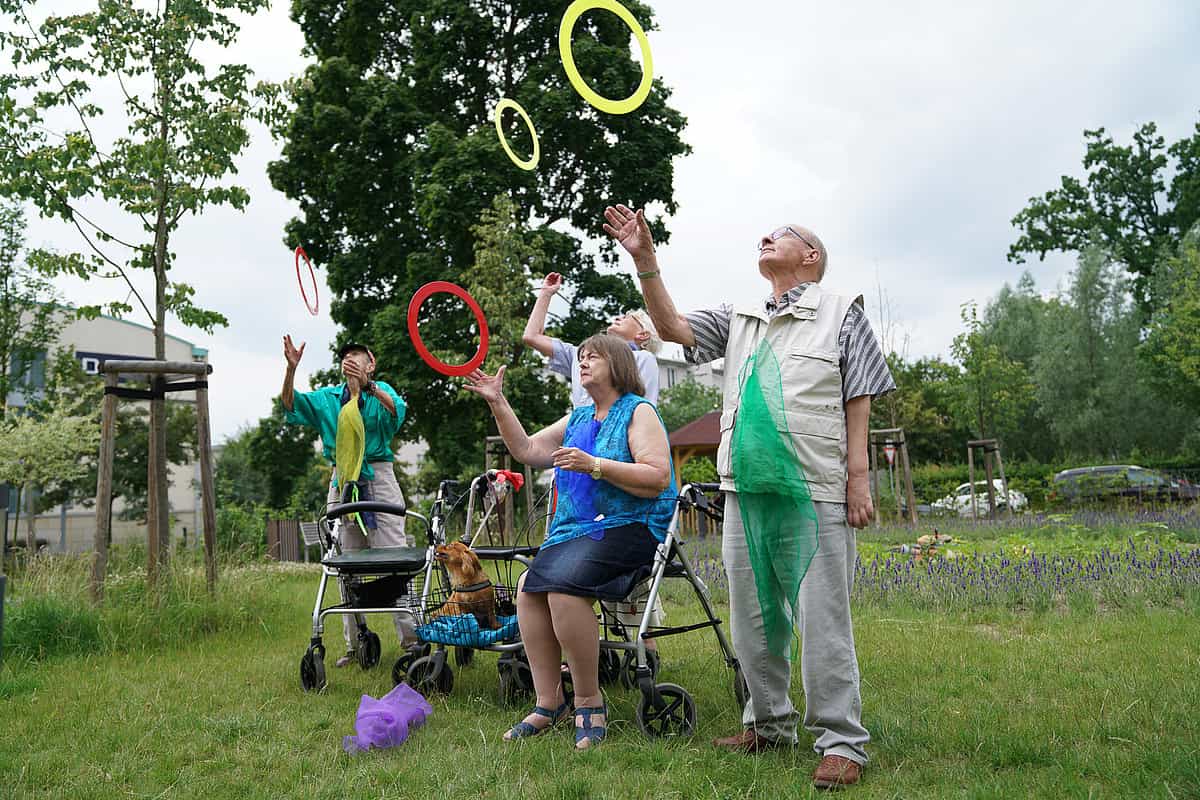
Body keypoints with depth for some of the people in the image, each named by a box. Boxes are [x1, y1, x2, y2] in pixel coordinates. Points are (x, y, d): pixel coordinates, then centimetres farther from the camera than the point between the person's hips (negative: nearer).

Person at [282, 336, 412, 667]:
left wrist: (368, 385, -30)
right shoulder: (327, 397, 17)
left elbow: (397, 409, -16)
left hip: (378, 476, -4)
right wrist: (291, 369, -12)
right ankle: (354, 643, 13)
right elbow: (292, 406, 3)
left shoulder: (381, 392, 6)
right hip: (342, 480, 4)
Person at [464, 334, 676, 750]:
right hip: (575, 529, 7)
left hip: (628, 528, -7)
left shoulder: (638, 412, -1)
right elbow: (527, 450, 24)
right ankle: (548, 702, -12)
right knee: (529, 587, -19)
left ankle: (588, 703, -17)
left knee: (563, 585, -30)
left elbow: (658, 478, -13)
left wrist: (594, 465, -19)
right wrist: (498, 404, 16)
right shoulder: (578, 418, 23)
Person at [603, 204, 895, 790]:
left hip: (816, 494, -6)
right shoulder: (740, 321, 21)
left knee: (822, 620, -6)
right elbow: (671, 327, 12)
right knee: (752, 618, 11)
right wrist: (644, 260, 1)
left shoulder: (841, 313, 6)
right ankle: (769, 724, 25)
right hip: (745, 492, 6)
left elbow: (858, 406, 1)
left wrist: (858, 479, -7)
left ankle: (841, 741, 2)